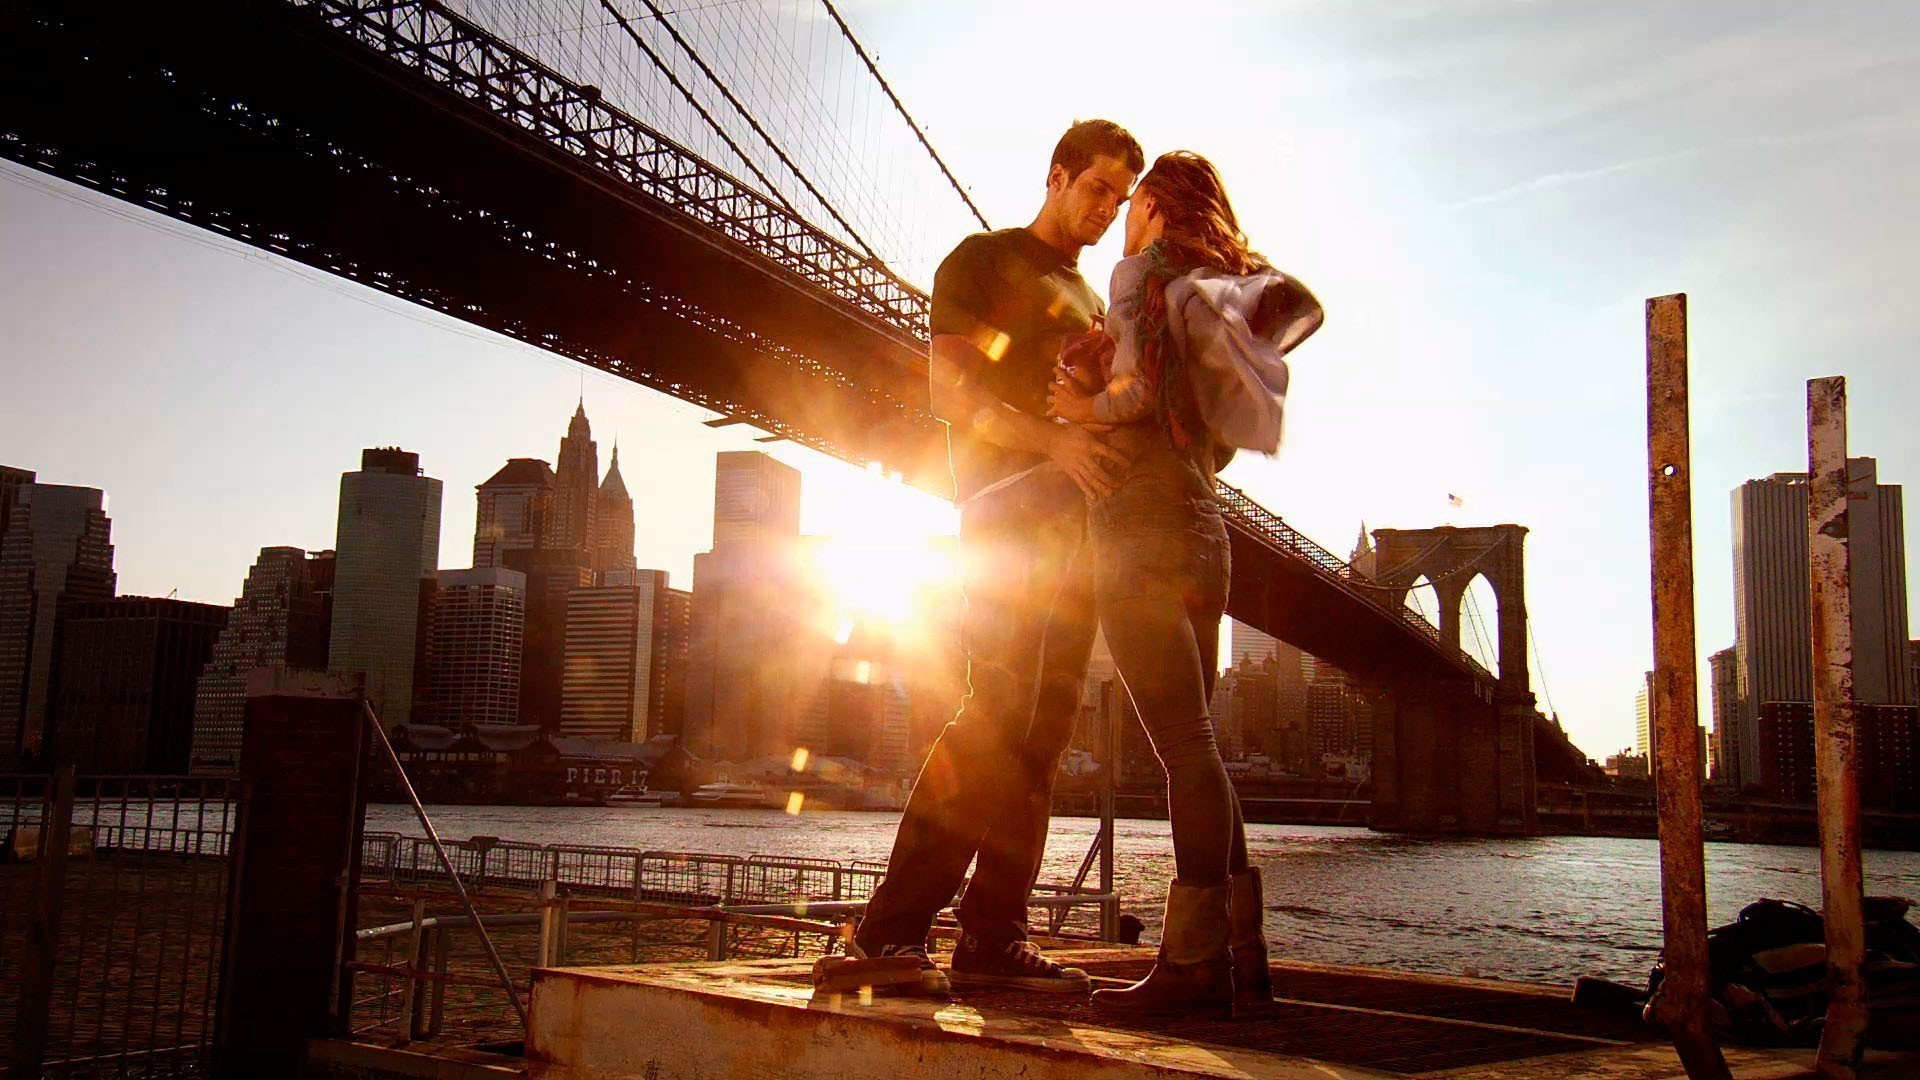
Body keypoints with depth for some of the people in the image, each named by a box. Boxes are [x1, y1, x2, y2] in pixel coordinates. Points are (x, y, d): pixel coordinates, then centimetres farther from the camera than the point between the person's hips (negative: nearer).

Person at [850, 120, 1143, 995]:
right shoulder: (983, 260, 6)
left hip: (1076, 524, 8)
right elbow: (949, 389, -8)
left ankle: (992, 940, 2)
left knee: (1041, 733, 1)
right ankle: (893, 926, -14)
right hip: (1007, 507, -7)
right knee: (999, 710, -17)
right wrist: (1056, 442, -21)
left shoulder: (1092, 301, 28)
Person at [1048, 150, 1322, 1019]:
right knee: (1192, 750, 8)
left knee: (1184, 747, -12)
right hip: (1204, 533, 8)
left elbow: (1140, 391, -16)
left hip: (1141, 530, -8)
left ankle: (1198, 962, -11)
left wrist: (1088, 407, 2)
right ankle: (1241, 959, 8)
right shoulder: (1222, 290, 22)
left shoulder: (1141, 272, -2)